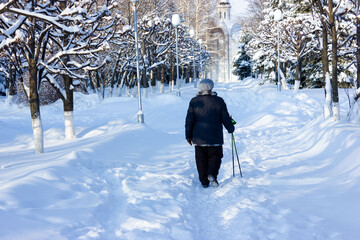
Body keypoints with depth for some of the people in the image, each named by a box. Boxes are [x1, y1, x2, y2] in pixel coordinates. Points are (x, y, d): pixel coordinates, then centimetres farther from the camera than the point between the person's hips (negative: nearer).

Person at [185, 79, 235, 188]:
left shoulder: (194, 101, -1)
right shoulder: (219, 101, -4)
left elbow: (189, 120, -1)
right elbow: (225, 118, 1)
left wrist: (188, 136, 6)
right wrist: (231, 128, 19)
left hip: (199, 138, 1)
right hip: (215, 138, -1)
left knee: (201, 159, 10)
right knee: (215, 156, 11)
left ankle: (204, 182, 10)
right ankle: (212, 174, -13)